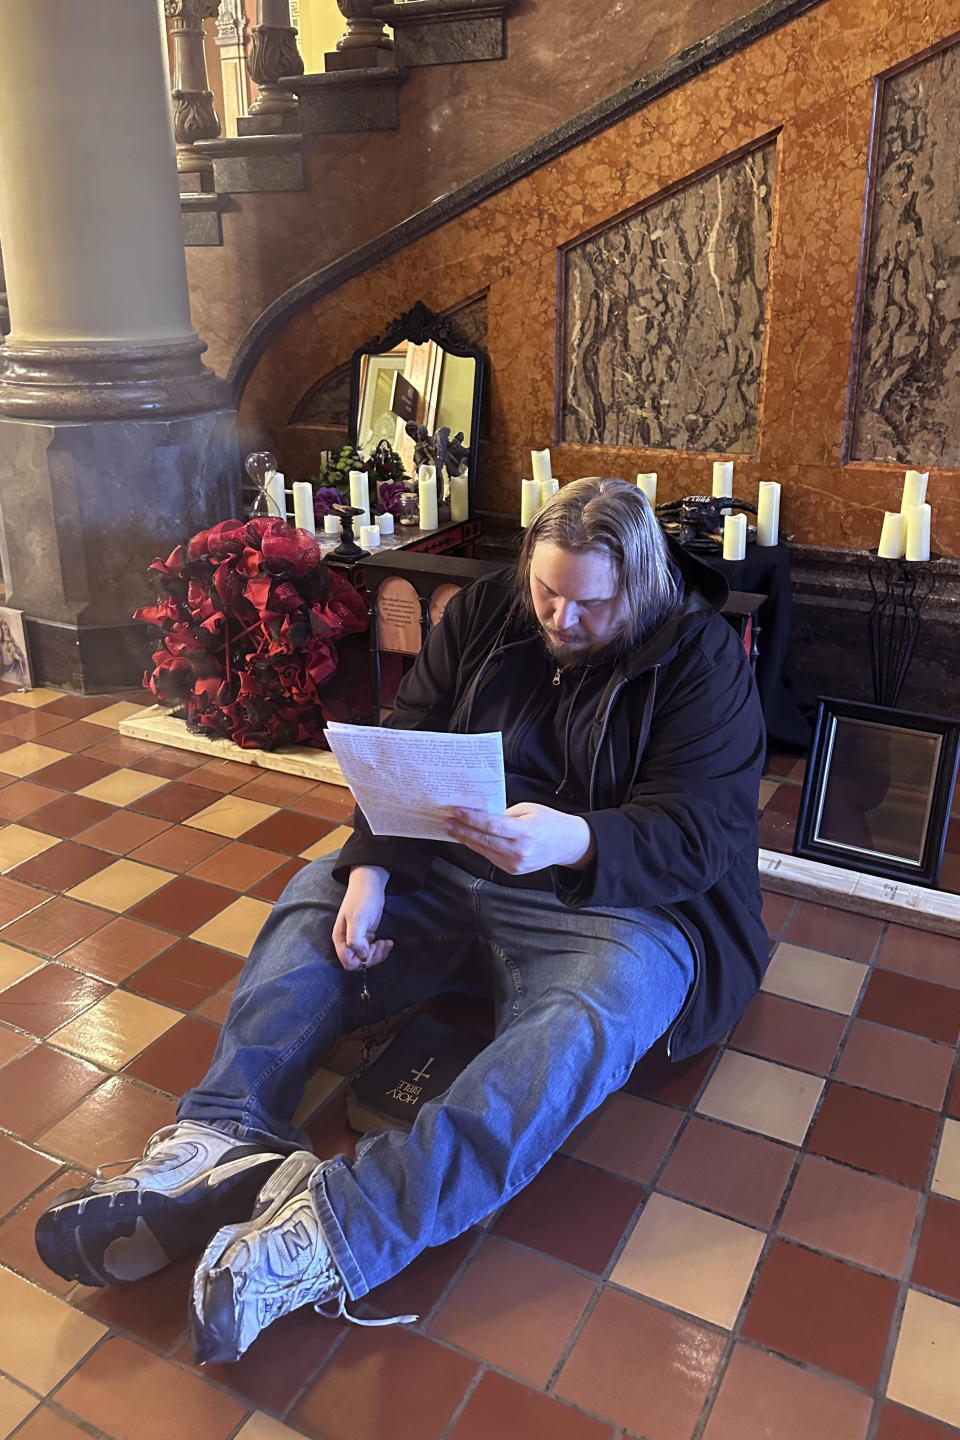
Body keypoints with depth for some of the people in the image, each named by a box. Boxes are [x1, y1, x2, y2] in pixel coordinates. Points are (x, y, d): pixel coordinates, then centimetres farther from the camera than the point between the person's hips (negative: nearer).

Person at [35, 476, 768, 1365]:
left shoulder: (700, 658, -10)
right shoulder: (486, 614, 3)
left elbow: (697, 833, -18)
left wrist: (572, 842, -38)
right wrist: (370, 869, -14)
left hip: (616, 897, -5)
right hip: (450, 872, 6)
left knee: (590, 1021, -35)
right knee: (312, 903, -8)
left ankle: (338, 1223, -45)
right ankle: (225, 1142, -25)